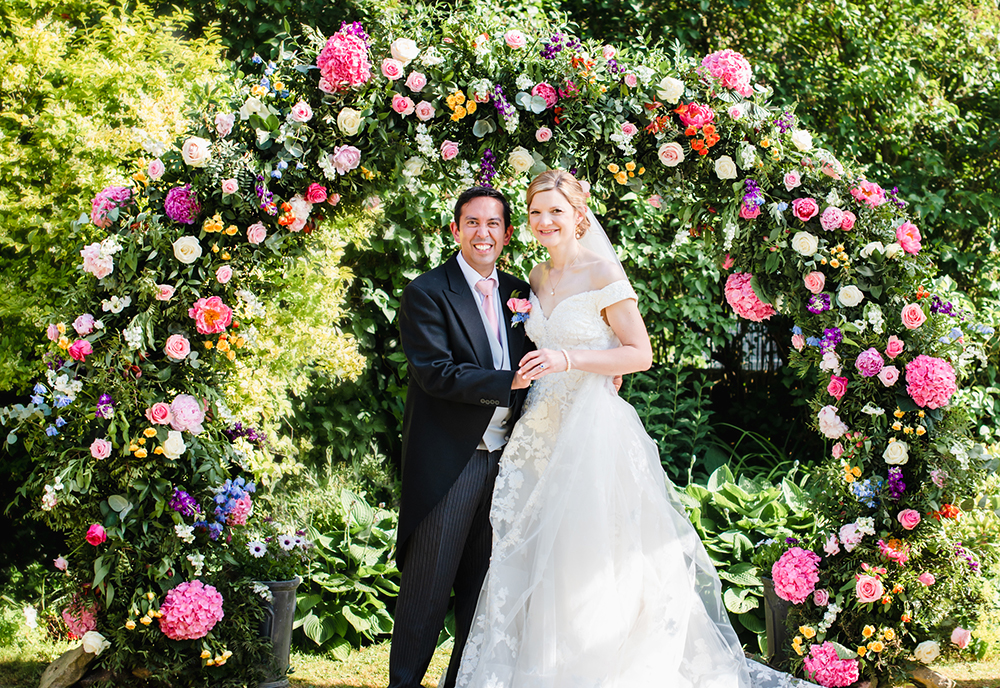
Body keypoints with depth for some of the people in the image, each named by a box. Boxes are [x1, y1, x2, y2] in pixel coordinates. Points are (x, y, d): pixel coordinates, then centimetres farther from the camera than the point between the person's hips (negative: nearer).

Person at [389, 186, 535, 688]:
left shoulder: (519, 293, 13)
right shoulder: (427, 293, -6)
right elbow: (436, 372, -17)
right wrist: (511, 383, -21)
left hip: (504, 458, 6)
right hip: (448, 462, -6)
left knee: (484, 585, 15)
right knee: (428, 587, 0)